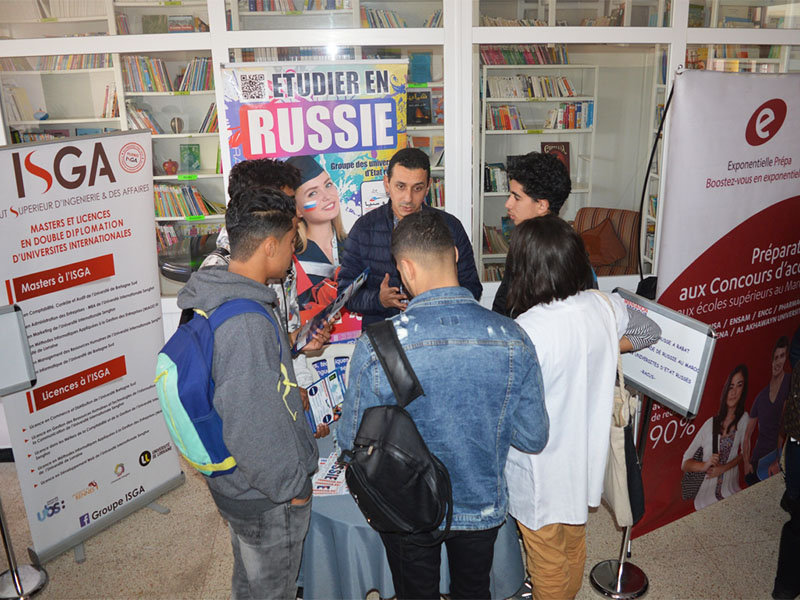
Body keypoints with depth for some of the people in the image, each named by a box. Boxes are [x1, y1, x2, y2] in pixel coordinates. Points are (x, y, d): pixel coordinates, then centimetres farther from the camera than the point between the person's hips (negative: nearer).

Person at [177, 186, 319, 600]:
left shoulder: (213, 299, -2)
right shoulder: (248, 324, -34)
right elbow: (253, 430, -32)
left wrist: (289, 345, 10)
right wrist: (292, 487, -18)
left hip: (233, 484, 9)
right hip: (268, 501, -9)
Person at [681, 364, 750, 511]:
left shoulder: (744, 419, -2)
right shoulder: (710, 424, -5)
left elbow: (744, 453, 8)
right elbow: (684, 464, -2)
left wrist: (723, 468, -6)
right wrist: (705, 466, -19)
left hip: (731, 494, 2)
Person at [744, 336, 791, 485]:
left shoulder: (788, 384, -5)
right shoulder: (761, 397, 12)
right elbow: (747, 435, 15)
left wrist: (777, 460, -16)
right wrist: (746, 463, 3)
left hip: (776, 463, -5)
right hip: (756, 462, 5)